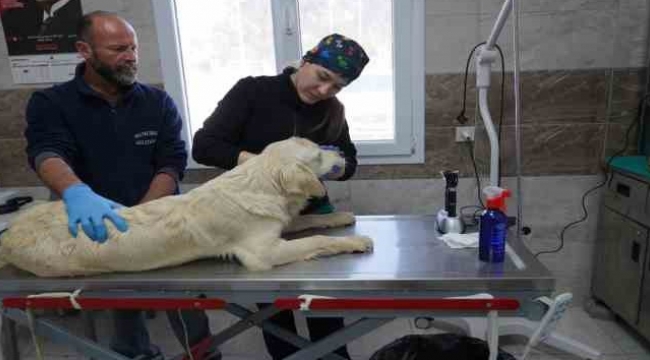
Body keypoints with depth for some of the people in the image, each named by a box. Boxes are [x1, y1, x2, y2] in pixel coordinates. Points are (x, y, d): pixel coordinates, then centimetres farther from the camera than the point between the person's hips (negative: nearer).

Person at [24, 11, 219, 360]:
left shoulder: (158, 102, 1)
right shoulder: (50, 104, -2)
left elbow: (171, 166, -7)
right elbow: (47, 154, -21)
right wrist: (77, 193, -43)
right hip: (93, 232, 1)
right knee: (121, 304, 16)